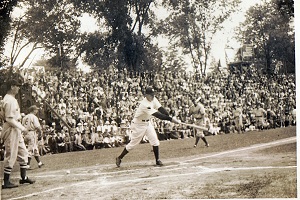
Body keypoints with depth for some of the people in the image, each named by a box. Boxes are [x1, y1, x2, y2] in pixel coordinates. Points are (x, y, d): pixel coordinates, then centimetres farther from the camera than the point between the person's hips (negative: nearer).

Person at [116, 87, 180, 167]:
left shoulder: (153, 99, -7)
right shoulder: (145, 104, -33)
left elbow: (161, 109, -11)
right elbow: (157, 115, -39)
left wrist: (170, 117, -25)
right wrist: (170, 119, -43)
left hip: (147, 123, 7)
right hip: (138, 124, -7)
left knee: (154, 140, -3)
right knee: (133, 142, 1)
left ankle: (157, 160, 5)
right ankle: (119, 158, 17)